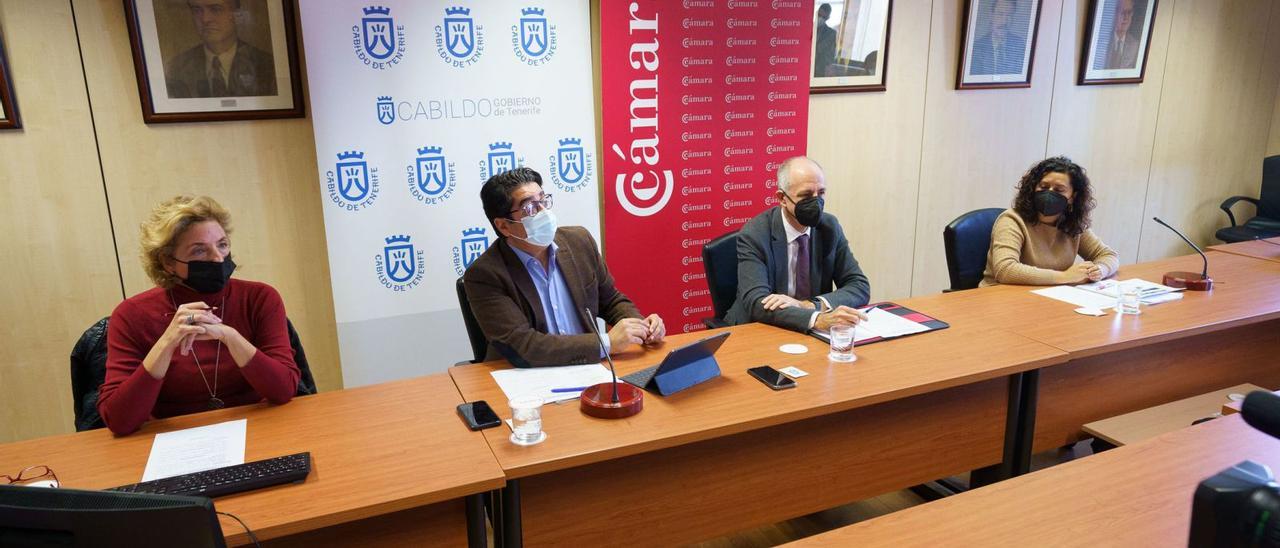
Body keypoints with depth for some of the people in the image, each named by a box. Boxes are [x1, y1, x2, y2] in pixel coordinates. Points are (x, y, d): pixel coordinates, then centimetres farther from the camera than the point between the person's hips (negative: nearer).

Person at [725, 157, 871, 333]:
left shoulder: (830, 227, 0)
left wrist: (809, 305, -20)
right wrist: (817, 319, -39)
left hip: (811, 334, 4)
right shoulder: (754, 235, -14)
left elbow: (860, 287, -2)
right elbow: (757, 303, -25)